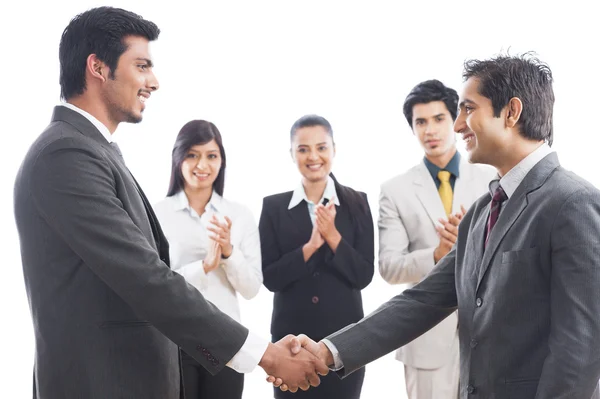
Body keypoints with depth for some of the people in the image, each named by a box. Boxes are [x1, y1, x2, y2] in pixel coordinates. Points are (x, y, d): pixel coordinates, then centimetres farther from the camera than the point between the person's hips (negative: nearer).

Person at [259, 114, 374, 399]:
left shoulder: (356, 202, 0)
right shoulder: (274, 207, 1)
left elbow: (364, 275, -4)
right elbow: (269, 278, -5)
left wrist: (333, 237, -17)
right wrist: (309, 246, -17)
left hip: (344, 333, 0)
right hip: (290, 333, 0)